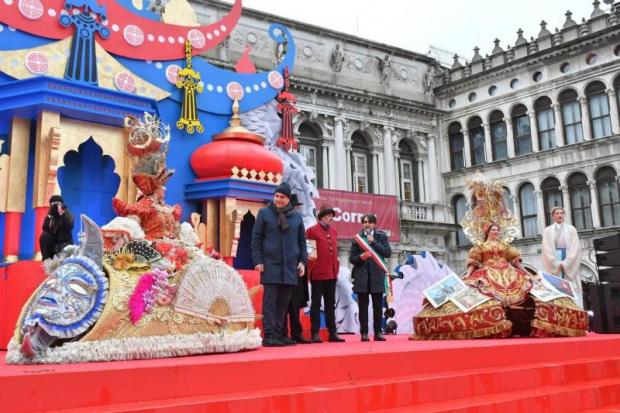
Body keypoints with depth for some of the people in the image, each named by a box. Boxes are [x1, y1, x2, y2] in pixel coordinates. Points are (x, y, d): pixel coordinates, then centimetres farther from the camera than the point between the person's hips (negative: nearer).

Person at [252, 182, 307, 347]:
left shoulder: (296, 217, 12)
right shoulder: (264, 213, 3)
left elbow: (302, 241, 17)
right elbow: (256, 238, 2)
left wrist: (302, 261, 6)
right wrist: (258, 261, -6)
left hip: (290, 266, 4)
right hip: (270, 265, -4)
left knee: (283, 303, 6)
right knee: (270, 301, -5)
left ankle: (278, 334, 13)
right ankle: (269, 336, -3)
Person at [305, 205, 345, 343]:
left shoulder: (333, 231, 14)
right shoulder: (312, 230, -4)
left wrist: (336, 269, 14)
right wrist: (310, 268, -12)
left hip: (332, 273, 6)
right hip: (318, 273, -6)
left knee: (331, 304, 9)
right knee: (316, 303, 2)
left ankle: (333, 332, 14)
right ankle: (315, 333, 6)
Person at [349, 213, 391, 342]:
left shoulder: (381, 236, 8)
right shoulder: (357, 238, 8)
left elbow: (388, 253, -4)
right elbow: (352, 258, 6)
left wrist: (374, 242, -9)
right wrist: (360, 257, -14)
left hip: (377, 275, 0)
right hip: (361, 277, 0)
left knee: (377, 306, 3)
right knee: (363, 306, 1)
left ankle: (378, 332, 10)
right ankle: (364, 333, 6)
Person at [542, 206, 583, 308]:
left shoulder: (571, 229, 10)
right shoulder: (547, 231, 9)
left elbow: (575, 248, 0)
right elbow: (547, 250, 0)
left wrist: (565, 264, -11)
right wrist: (558, 264, -11)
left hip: (570, 266, 1)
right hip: (554, 265, -1)